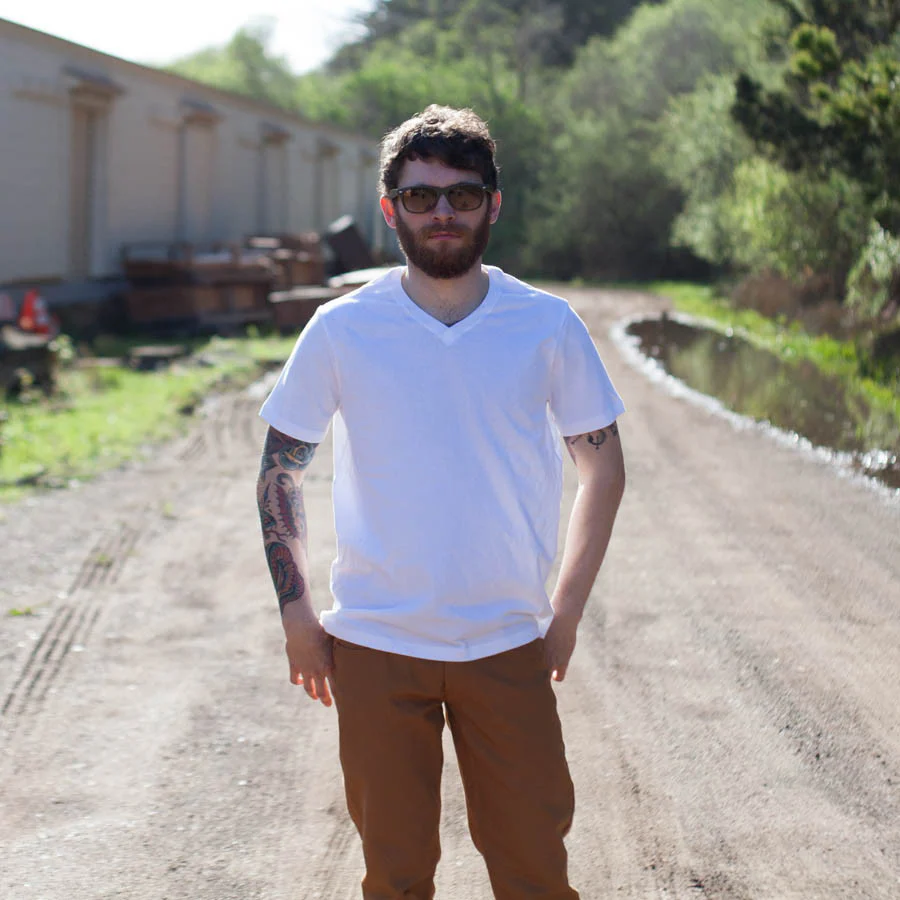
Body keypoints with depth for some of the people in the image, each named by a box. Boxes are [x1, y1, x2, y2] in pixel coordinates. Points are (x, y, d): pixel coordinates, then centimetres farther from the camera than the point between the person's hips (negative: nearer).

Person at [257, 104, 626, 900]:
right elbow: (280, 470, 6)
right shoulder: (342, 329, -4)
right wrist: (296, 612, 1)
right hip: (375, 647, 0)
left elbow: (604, 464, 7)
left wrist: (566, 610, 4)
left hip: (507, 647, 1)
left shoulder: (548, 325, -3)